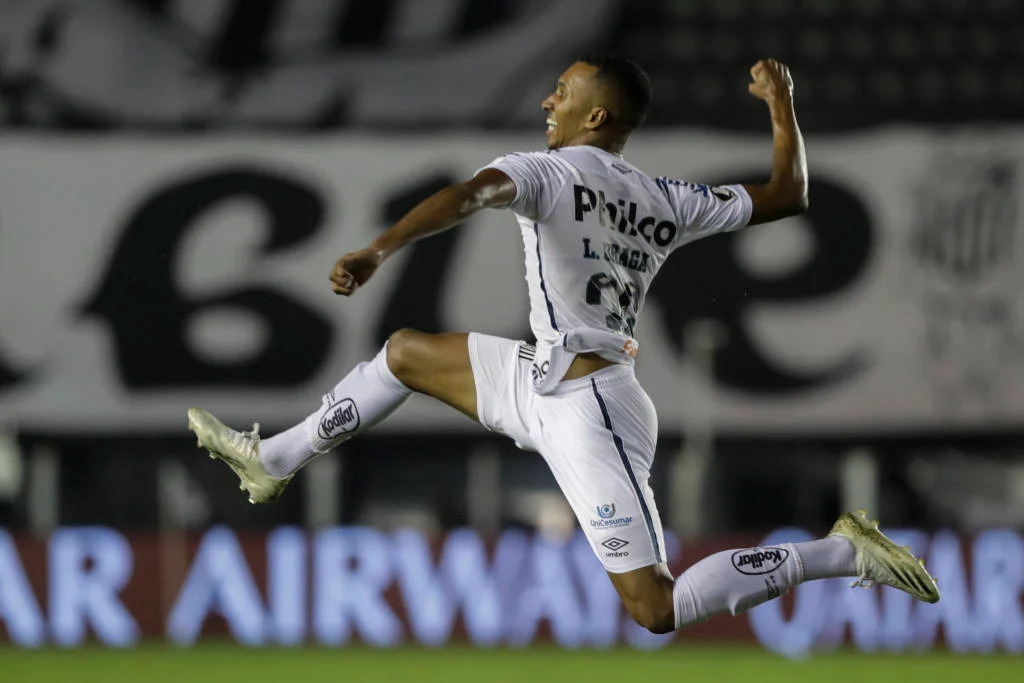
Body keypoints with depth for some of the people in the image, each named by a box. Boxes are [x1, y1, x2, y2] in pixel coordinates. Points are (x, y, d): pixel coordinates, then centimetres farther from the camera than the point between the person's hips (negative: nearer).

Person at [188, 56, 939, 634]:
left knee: (657, 610, -12)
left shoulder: (552, 171, -12)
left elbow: (472, 194, -32)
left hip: (587, 410, -9)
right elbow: (787, 195, 15)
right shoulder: (666, 202, 8)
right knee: (406, 352, 22)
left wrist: (377, 252, -44)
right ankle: (273, 461, 36)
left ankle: (842, 551, -12)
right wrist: (782, 104, 32)